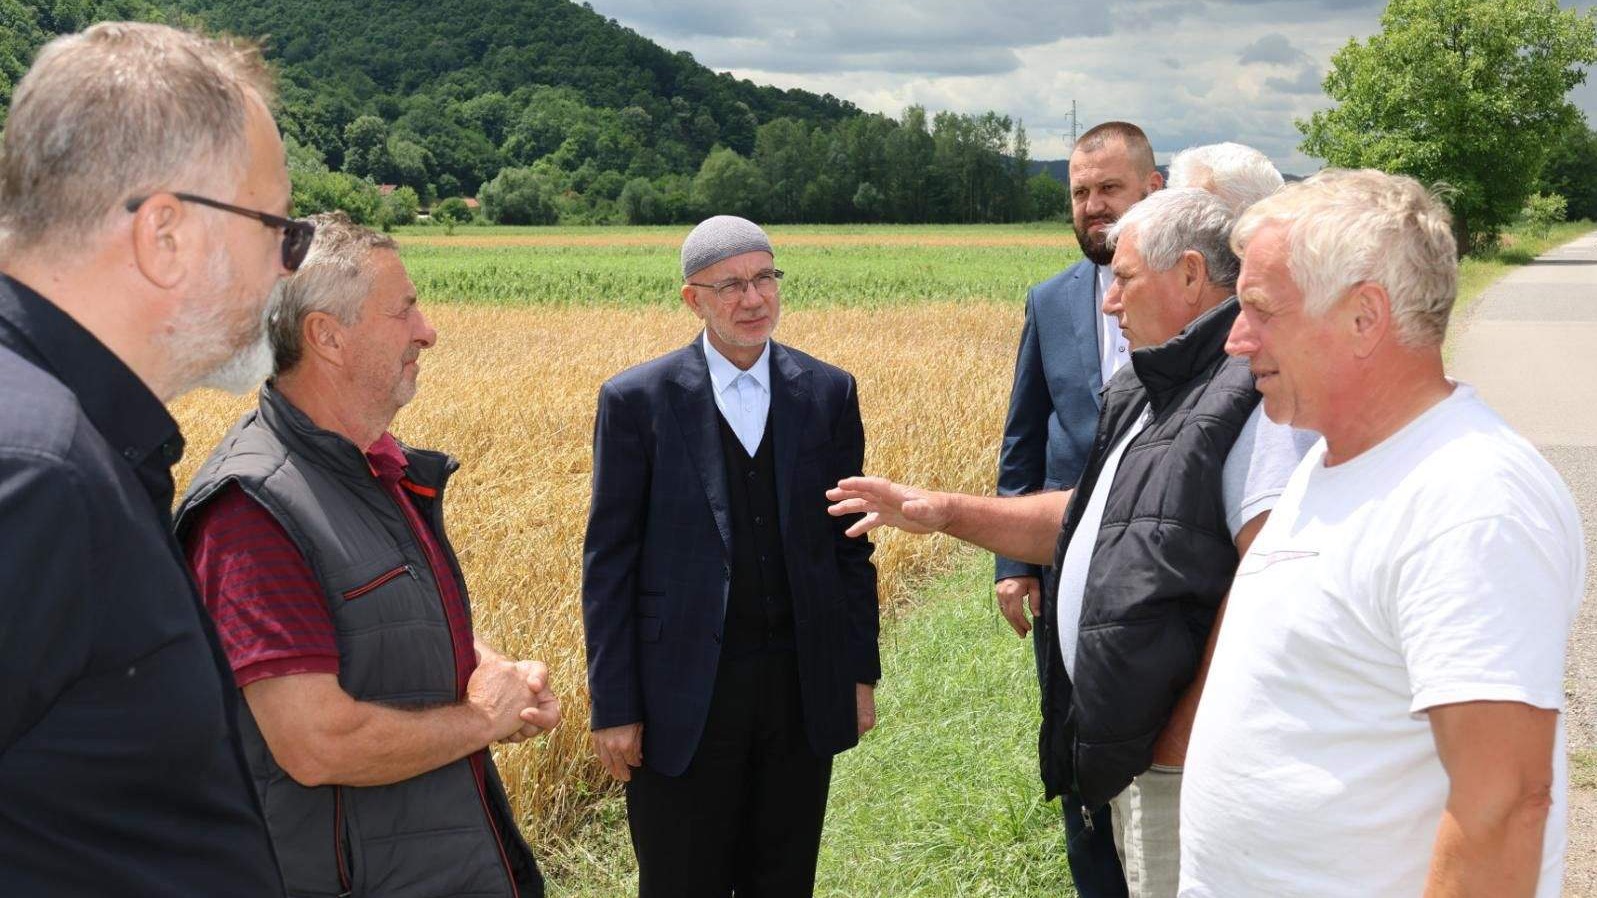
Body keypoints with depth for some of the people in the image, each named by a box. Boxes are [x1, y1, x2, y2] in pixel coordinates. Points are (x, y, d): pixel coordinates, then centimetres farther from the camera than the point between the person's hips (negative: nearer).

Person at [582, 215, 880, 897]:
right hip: (686, 695, -2)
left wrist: (861, 673, 7)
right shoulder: (637, 400, -5)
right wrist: (614, 709, -6)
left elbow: (850, 543, 8)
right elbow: (608, 564, -4)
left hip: (804, 687, 3)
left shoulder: (829, 393, 3)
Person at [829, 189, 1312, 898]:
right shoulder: (1152, 397, 15)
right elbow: (1091, 521, 24)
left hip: (1185, 765, -10)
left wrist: (1182, 741, -23)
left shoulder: (1253, 395, -18)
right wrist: (943, 512, 18)